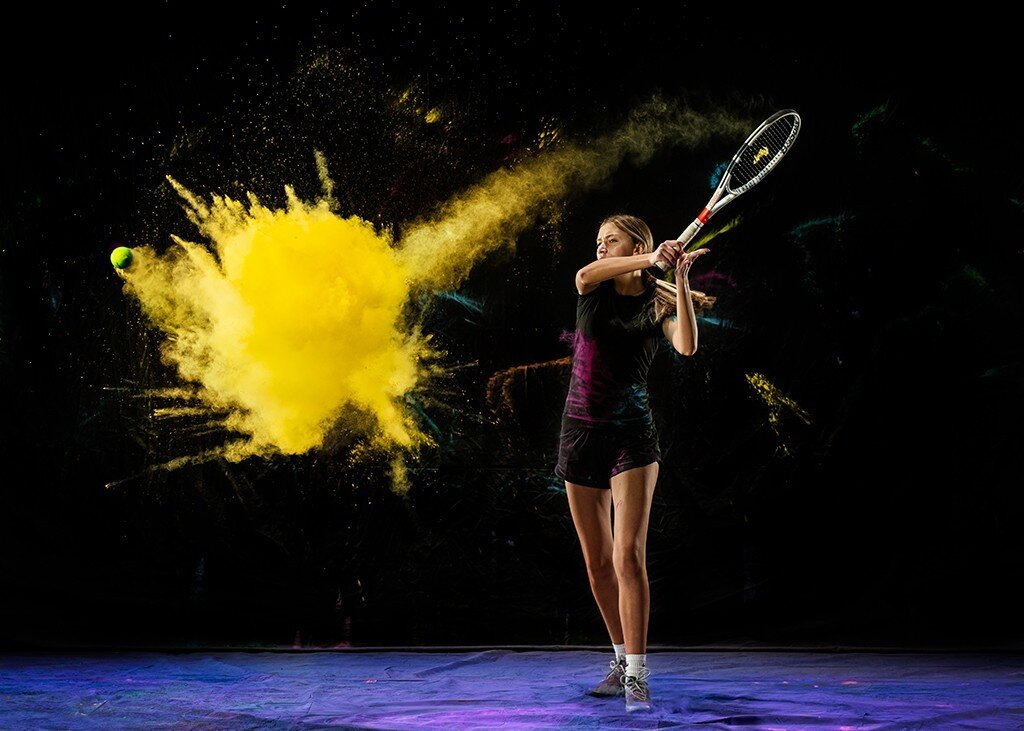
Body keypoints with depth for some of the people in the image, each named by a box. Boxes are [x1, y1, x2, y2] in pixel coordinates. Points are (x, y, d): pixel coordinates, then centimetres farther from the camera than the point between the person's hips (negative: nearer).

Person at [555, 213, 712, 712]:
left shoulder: (659, 306, 0)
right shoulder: (592, 290, 6)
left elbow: (687, 347, -21)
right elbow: (586, 272, -19)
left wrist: (680, 279, -24)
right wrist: (652, 258, -32)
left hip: (632, 433, -3)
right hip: (581, 430, 4)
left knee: (629, 556, -15)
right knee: (597, 562, 9)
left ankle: (637, 676, -13)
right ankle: (621, 659, 25)